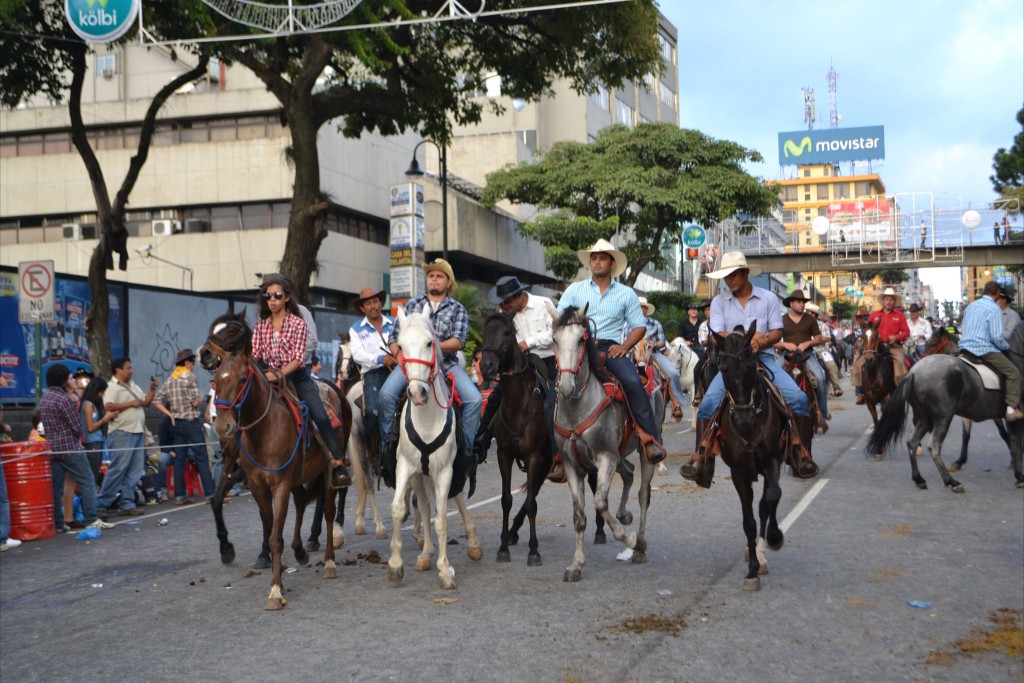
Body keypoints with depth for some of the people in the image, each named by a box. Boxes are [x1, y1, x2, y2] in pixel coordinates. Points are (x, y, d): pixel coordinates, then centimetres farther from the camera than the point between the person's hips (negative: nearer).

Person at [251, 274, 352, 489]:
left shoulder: (298, 324, -2)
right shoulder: (260, 327, 10)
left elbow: (298, 358, -13)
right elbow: (254, 356, 3)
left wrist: (281, 373, -29)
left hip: (296, 377, -4)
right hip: (270, 378, 4)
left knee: (321, 417, -19)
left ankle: (339, 465, -20)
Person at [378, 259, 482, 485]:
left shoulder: (457, 309, 10)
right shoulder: (412, 305, 16)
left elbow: (458, 341, -6)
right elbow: (394, 338, 13)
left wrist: (433, 346, -22)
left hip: (445, 363, -1)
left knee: (474, 398, -22)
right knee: (387, 392, -26)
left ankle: (466, 450, -8)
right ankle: (387, 446, -11)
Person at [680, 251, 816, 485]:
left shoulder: (768, 298, 7)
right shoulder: (719, 302, 6)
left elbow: (777, 332, 4)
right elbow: (718, 336, -4)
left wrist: (763, 340, -19)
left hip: (763, 358, 1)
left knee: (797, 397, -20)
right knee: (709, 401, -24)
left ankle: (799, 450, -7)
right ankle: (700, 456, -19)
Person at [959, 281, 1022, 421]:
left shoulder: (971, 306, 14)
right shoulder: (994, 308, -10)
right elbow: (997, 336, -15)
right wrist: (1006, 346, 2)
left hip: (965, 348, 8)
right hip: (984, 350, -8)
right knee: (1013, 372, -1)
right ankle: (1011, 408, -9)